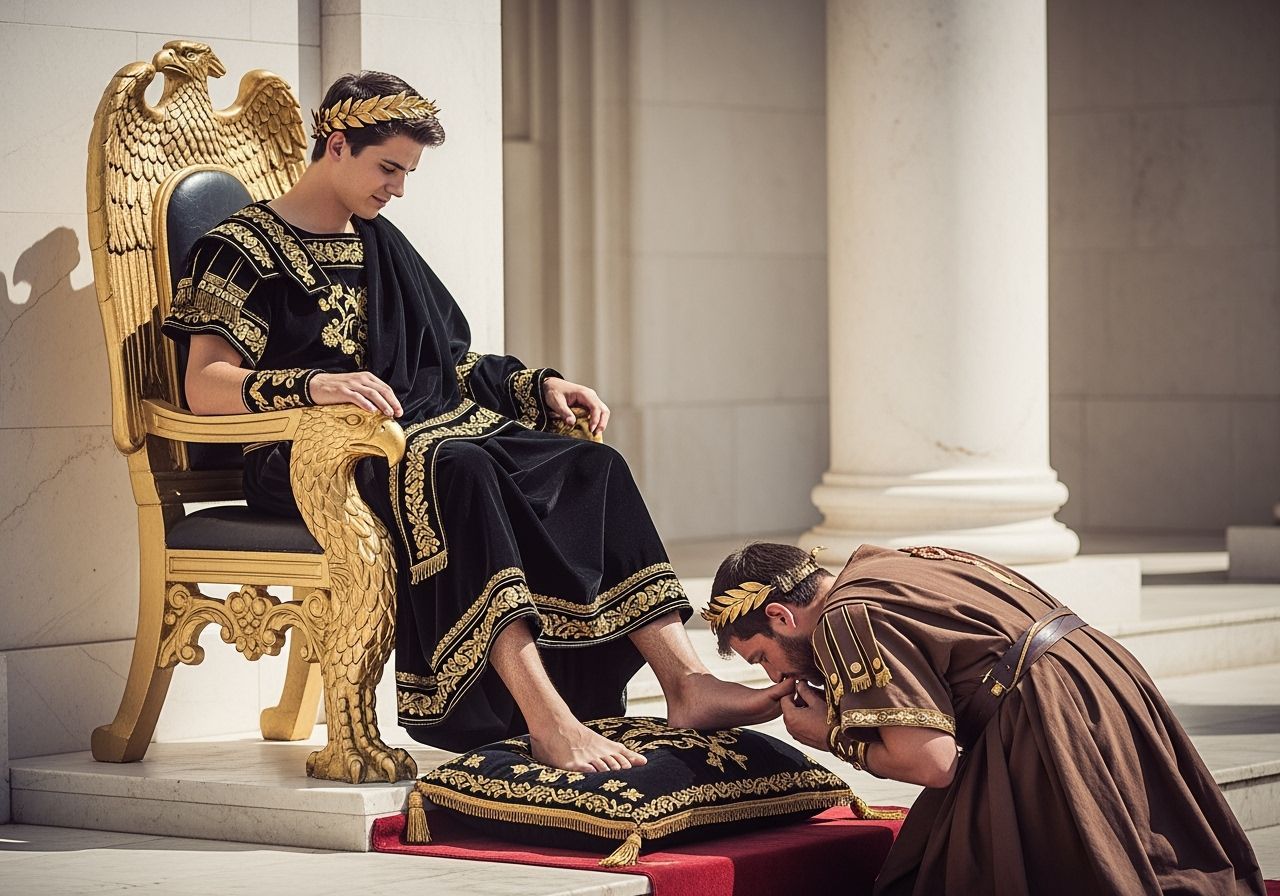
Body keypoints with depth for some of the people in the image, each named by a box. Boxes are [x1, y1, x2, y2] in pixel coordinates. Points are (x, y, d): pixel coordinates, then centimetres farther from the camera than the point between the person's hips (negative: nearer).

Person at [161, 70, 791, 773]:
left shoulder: (379, 244, 22)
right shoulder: (244, 247, 0)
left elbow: (448, 364, 26)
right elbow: (203, 385, -14)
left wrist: (540, 386, 8)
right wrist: (313, 385, -31)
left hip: (426, 428, 7)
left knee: (592, 468, -17)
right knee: (456, 471, -38)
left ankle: (685, 681, -30)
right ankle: (547, 720, -48)